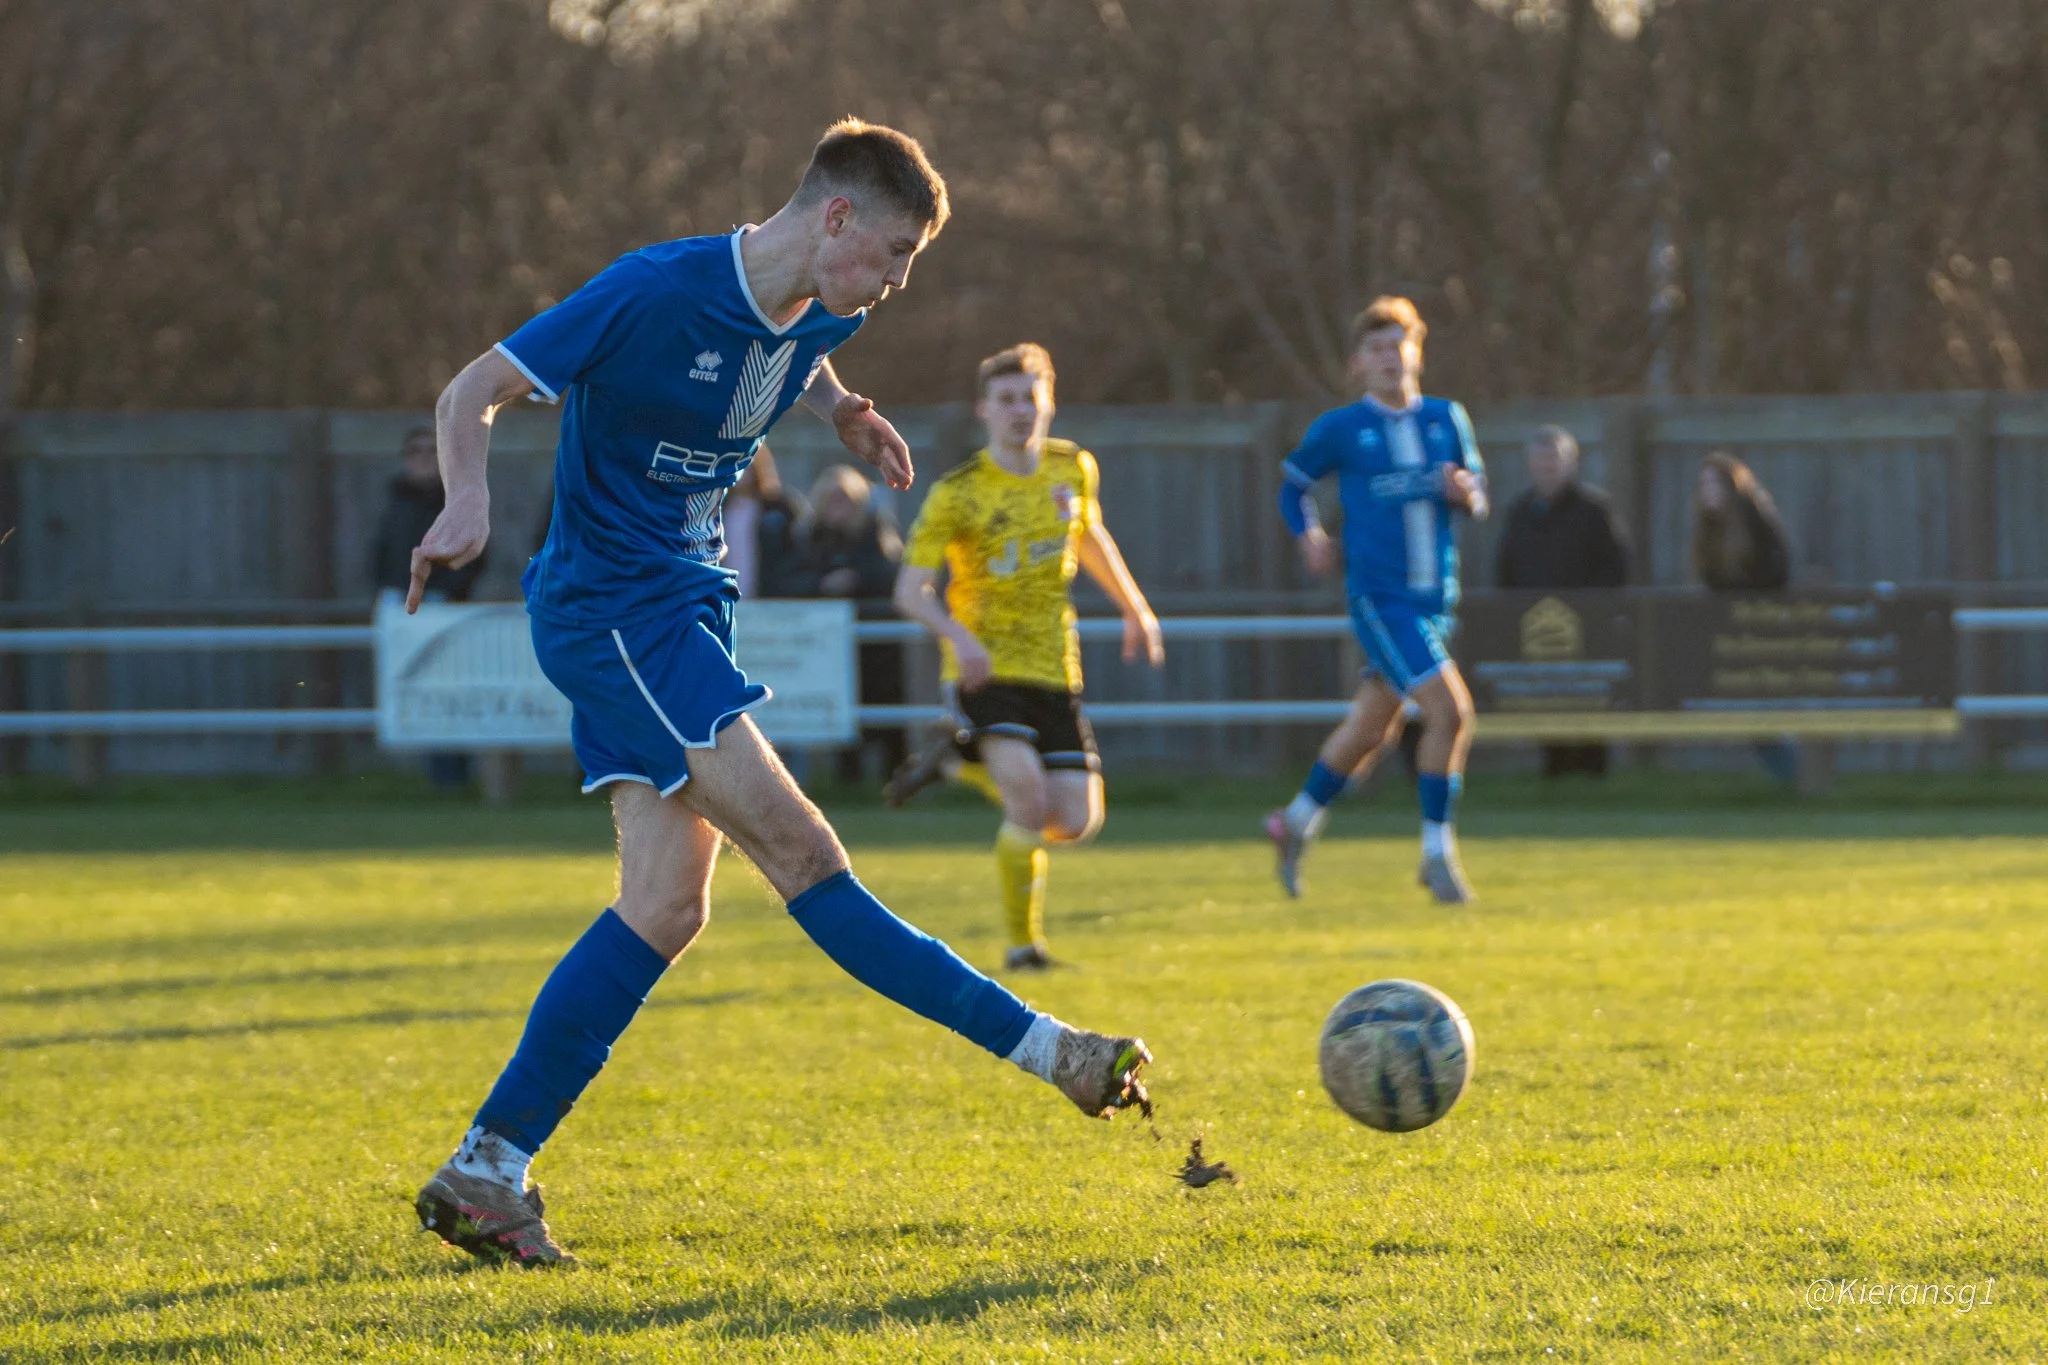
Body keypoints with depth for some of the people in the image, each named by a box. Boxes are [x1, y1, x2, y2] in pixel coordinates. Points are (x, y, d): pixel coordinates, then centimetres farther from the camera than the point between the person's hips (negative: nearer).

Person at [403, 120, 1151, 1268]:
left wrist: (843, 410, 11)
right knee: (796, 848, -13)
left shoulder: (819, 320, 4)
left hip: (686, 610, 9)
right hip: (610, 605, -9)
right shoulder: (655, 292, -19)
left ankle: (485, 1172, 1)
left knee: (668, 906, 0)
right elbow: (477, 391, -14)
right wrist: (471, 502, -33)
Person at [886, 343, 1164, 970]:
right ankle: (1023, 943, -6)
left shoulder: (1074, 470, 3)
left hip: (1053, 669, 5)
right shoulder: (957, 494, -11)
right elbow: (910, 590, -15)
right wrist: (958, 635, -33)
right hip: (986, 669, -5)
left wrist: (1135, 608, 27)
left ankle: (961, 761, 24)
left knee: (1075, 822, -1)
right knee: (1029, 800, -24)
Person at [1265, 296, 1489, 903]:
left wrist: (1465, 492, -9)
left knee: (1372, 726, 15)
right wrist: (1310, 536, -7)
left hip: (1435, 597, 5)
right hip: (1379, 597, -5)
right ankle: (1437, 853, -6)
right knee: (1450, 710, -18)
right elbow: (1294, 483, 10)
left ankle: (1298, 822, 36)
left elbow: (1477, 497, 14)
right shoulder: (1340, 428, -2)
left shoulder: (1447, 419, 8)